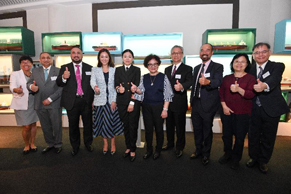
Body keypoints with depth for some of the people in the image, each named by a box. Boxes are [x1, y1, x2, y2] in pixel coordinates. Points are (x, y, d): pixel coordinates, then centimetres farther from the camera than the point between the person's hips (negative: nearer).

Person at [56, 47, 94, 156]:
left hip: (86, 101, 0)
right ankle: (75, 146, 29)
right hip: (72, 101, 0)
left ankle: (88, 143, 32)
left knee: (88, 124, 12)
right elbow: (58, 83, -4)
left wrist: (93, 100, -3)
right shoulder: (64, 68, 5)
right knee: (73, 125, 11)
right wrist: (63, 77, -26)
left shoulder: (89, 68, 5)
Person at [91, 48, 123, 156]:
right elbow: (92, 81, -11)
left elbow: (116, 86, 1)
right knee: (101, 122, 7)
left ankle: (113, 143, 22)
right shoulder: (95, 70, 6)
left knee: (112, 122, 4)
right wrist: (95, 87, -35)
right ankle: (105, 143, 27)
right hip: (100, 100, 1)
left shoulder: (114, 70, 5)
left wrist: (114, 100, -8)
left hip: (112, 100, 0)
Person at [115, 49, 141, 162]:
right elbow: (116, 84, 4)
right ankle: (128, 147, 23)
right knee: (125, 125, 9)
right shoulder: (118, 70, 12)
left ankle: (133, 150, 12)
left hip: (134, 102, -2)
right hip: (122, 102, 3)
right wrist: (118, 89, -21)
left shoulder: (136, 70, 5)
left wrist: (132, 102, -11)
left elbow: (136, 87, -3)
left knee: (133, 126, -1)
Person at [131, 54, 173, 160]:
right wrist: (136, 89, -21)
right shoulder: (144, 78, 6)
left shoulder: (163, 77, -4)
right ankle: (149, 150, 28)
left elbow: (167, 95, -6)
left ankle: (158, 150, 27)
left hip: (159, 107, -3)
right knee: (148, 129, 10)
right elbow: (141, 91, 2)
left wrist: (165, 109, -12)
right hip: (146, 107, 3)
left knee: (159, 129, 7)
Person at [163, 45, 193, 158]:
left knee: (180, 127, 5)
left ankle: (179, 147, 24)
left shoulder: (187, 69, -3)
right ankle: (170, 143, 38)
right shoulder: (167, 69, 15)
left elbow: (189, 82, -21)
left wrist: (182, 86, -43)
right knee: (169, 125, 18)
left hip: (179, 103, -5)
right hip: (168, 102, 6)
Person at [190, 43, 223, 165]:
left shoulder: (217, 67, -6)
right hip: (196, 103, 6)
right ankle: (198, 150, 35)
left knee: (207, 130, 6)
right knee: (197, 129, 16)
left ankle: (206, 154, 25)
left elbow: (218, 81, -25)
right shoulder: (196, 68, 14)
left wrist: (207, 81, -47)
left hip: (208, 104, -6)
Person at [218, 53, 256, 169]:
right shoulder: (227, 78, 10)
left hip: (243, 114, -2)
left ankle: (236, 159, 25)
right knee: (226, 135, 9)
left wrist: (239, 89, -28)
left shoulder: (250, 78, 0)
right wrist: (224, 106, -5)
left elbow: (251, 95, -10)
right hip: (227, 112, 3)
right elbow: (221, 92, 7)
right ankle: (227, 154, 31)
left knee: (240, 137, 5)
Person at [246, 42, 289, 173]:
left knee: (268, 137, 12)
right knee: (253, 135, 14)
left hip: (271, 109, -2)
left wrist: (265, 85, -50)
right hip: (254, 109, 3)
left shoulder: (277, 67, -6)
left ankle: (263, 161, 32)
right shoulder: (250, 70, 6)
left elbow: (274, 79, -29)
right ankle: (253, 157, 36)